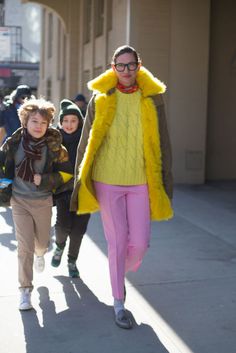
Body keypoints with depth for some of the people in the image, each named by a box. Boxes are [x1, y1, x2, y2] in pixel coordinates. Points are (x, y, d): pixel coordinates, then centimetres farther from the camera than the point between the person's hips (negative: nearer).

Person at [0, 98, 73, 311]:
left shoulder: (54, 145, -10)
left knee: (41, 241, 19)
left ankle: (40, 253, 58)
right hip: (19, 200, 0)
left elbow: (67, 173, -2)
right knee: (24, 247, -6)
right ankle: (25, 290, 6)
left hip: (43, 201, 1)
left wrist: (44, 180, -16)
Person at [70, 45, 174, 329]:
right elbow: (87, 140, 6)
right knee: (117, 242, 5)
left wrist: (165, 183, 4)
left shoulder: (152, 97, 1)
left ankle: (121, 274, 35)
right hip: (107, 181, -1)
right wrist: (81, 178, 6)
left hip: (140, 182, 1)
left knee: (140, 243, 0)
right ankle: (118, 304, 21)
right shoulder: (101, 97, 0)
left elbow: (162, 142, 6)